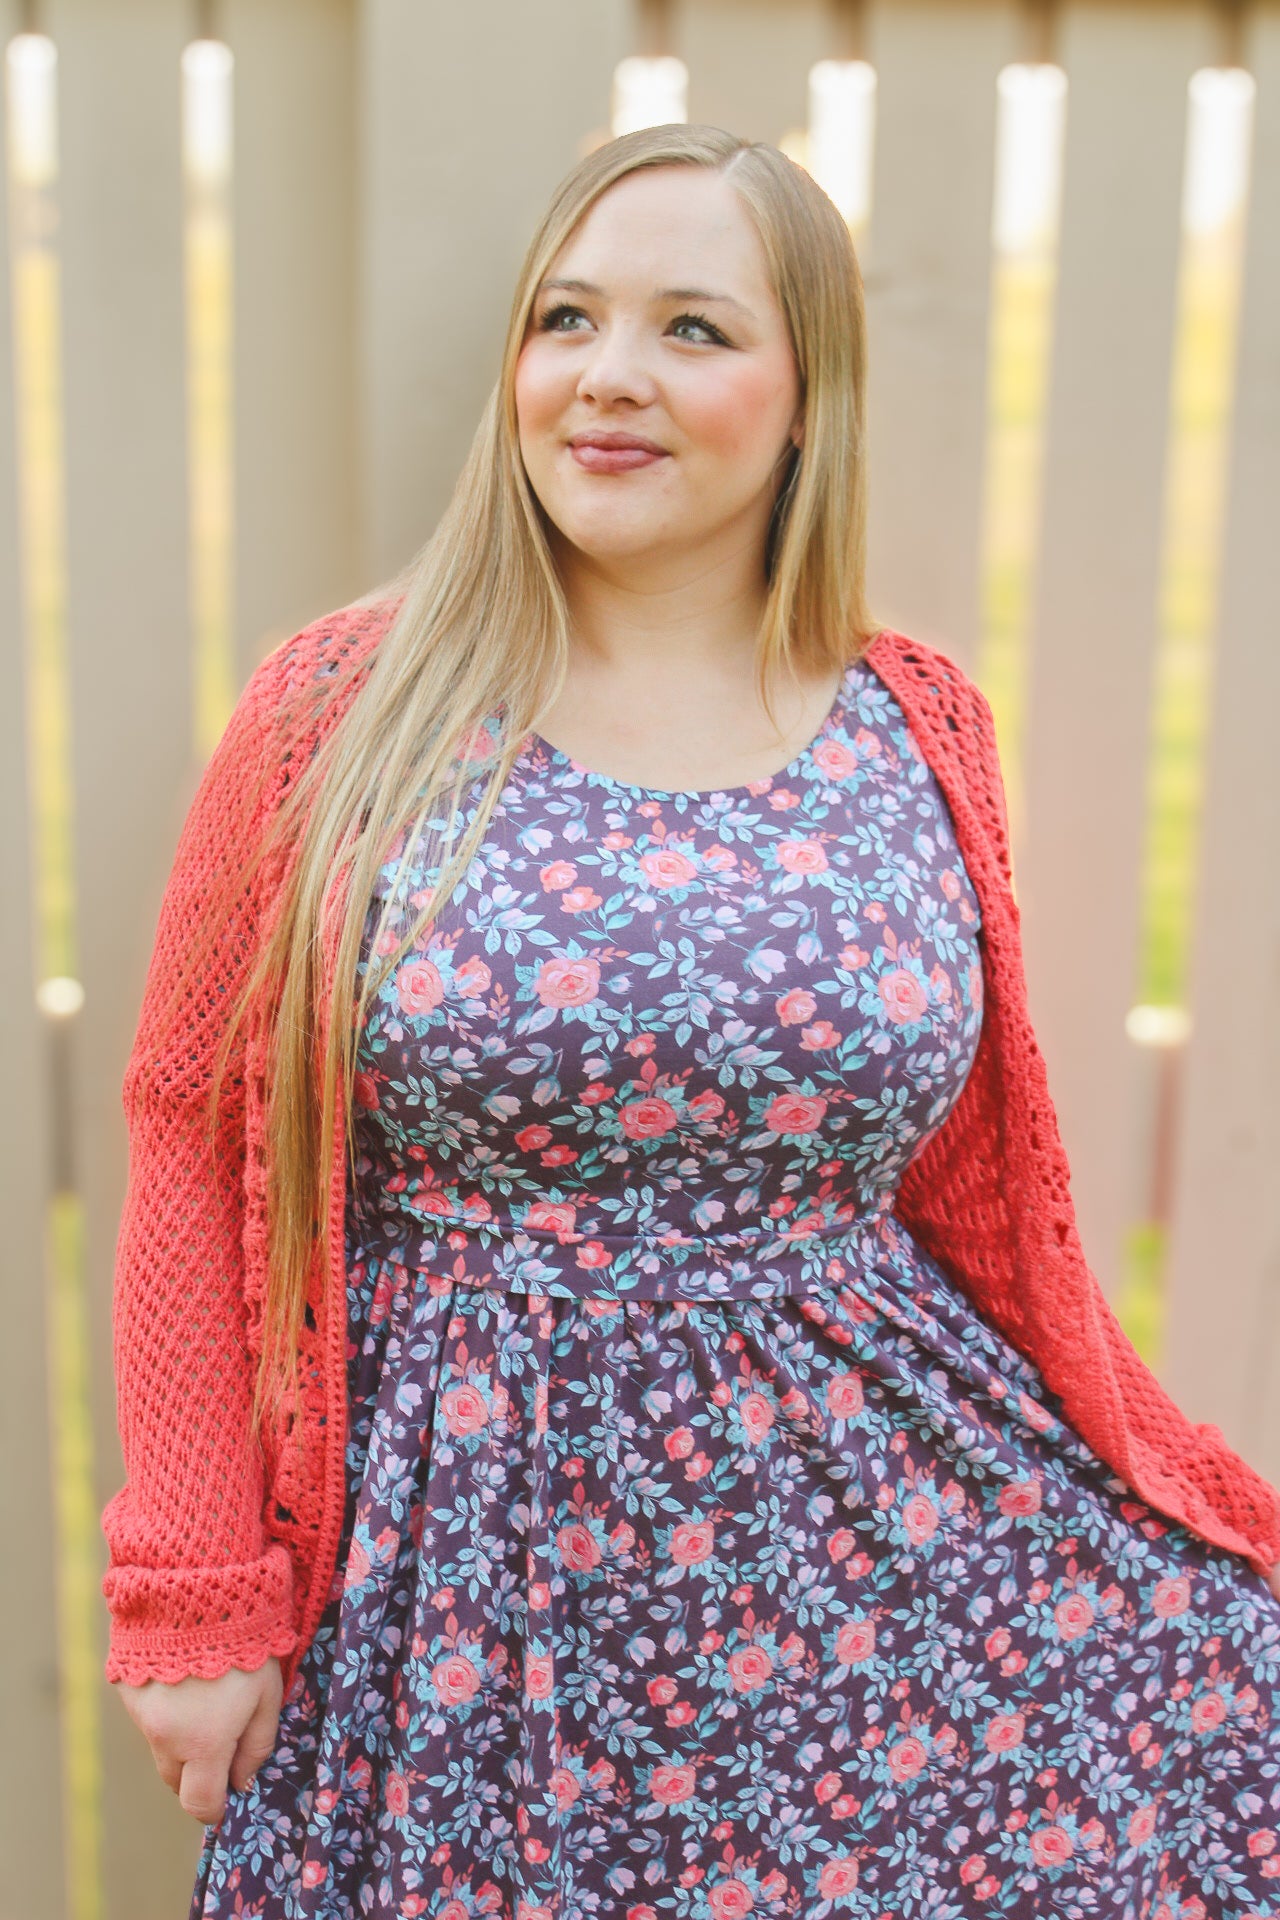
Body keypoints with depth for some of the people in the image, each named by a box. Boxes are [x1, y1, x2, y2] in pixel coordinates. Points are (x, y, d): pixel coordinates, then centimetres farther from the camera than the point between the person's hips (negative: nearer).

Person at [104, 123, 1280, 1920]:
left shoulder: (916, 734, 1)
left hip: (888, 1520, 3)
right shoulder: (347, 713, -5)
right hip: (479, 1567, -2)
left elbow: (966, 1184, 9)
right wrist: (195, 1598, -4)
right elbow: (199, 1149, -2)